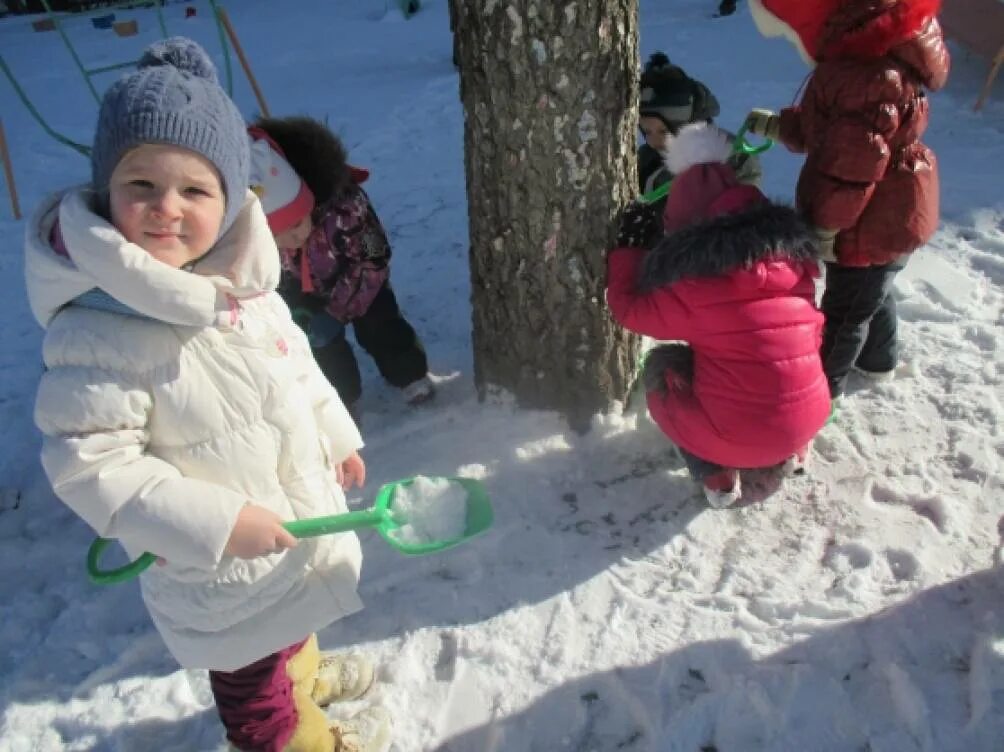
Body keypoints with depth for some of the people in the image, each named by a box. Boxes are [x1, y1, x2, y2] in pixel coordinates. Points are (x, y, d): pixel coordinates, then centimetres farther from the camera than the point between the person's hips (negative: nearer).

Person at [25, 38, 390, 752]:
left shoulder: (241, 283, -9)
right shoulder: (98, 333, -32)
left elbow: (298, 366, 6)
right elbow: (90, 465, -28)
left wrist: (338, 436, 15)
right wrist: (213, 523, -30)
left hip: (297, 522, 7)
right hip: (221, 567, -7)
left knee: (289, 623, 36)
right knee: (251, 670, 22)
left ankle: (303, 675, 67)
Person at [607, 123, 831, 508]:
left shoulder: (694, 281, -17)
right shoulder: (792, 249, -1)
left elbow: (629, 308, -2)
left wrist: (628, 247, 9)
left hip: (738, 437, -6)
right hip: (811, 418, 6)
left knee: (662, 365, 17)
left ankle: (718, 479, 11)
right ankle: (790, 452, 24)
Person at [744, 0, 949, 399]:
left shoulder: (873, 76, -33)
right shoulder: (868, 50, 1)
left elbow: (852, 168, -30)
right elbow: (826, 128, 13)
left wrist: (824, 227, -20)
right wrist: (778, 125, 7)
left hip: (875, 224, -10)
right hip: (887, 217, 10)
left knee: (844, 309, 8)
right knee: (870, 292, 29)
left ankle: (821, 390, 27)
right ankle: (879, 359, 52)